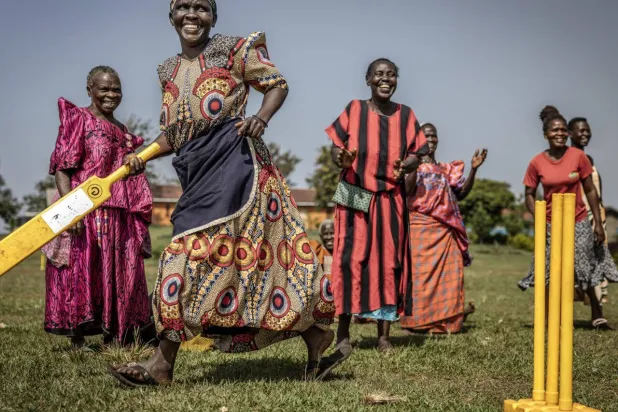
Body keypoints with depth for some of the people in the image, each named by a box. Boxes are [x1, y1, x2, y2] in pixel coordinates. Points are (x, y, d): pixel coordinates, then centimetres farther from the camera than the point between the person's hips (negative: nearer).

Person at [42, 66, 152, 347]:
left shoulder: (122, 130, 21)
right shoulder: (78, 119, -1)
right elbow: (61, 167, -11)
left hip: (118, 218, 8)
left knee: (117, 276, 9)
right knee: (80, 274, -7)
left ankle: (112, 340, 18)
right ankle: (78, 343, -2)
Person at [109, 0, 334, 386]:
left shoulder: (233, 49, 3)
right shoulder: (170, 72, 21)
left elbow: (278, 83, 6)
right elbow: (172, 134, 21)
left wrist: (261, 118, -13)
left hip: (233, 158, -7)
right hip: (198, 170, 8)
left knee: (197, 250, -13)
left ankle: (164, 363, -7)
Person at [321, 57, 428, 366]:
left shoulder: (405, 115, 6)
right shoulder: (354, 110, 1)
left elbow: (416, 154, 7)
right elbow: (336, 148, 0)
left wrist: (405, 165, -15)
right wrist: (342, 160, -22)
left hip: (391, 200, 2)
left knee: (389, 263, 4)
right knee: (350, 260, -9)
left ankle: (384, 335, 14)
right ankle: (343, 338, -7)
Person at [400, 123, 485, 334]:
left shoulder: (446, 169, 19)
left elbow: (461, 193, 11)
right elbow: (407, 190, -14)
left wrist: (473, 169, 3)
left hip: (445, 229, 5)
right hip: (420, 227, -5)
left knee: (448, 273, 0)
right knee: (421, 271, -6)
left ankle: (446, 320, 3)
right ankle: (419, 320, -2)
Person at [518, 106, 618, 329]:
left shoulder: (578, 156, -7)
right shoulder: (537, 163, -6)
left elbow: (590, 191, -1)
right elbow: (529, 195, 2)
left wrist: (598, 223, -3)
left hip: (578, 223, 0)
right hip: (550, 225, 1)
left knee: (584, 271, 4)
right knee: (551, 274, 5)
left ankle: (597, 315, 19)